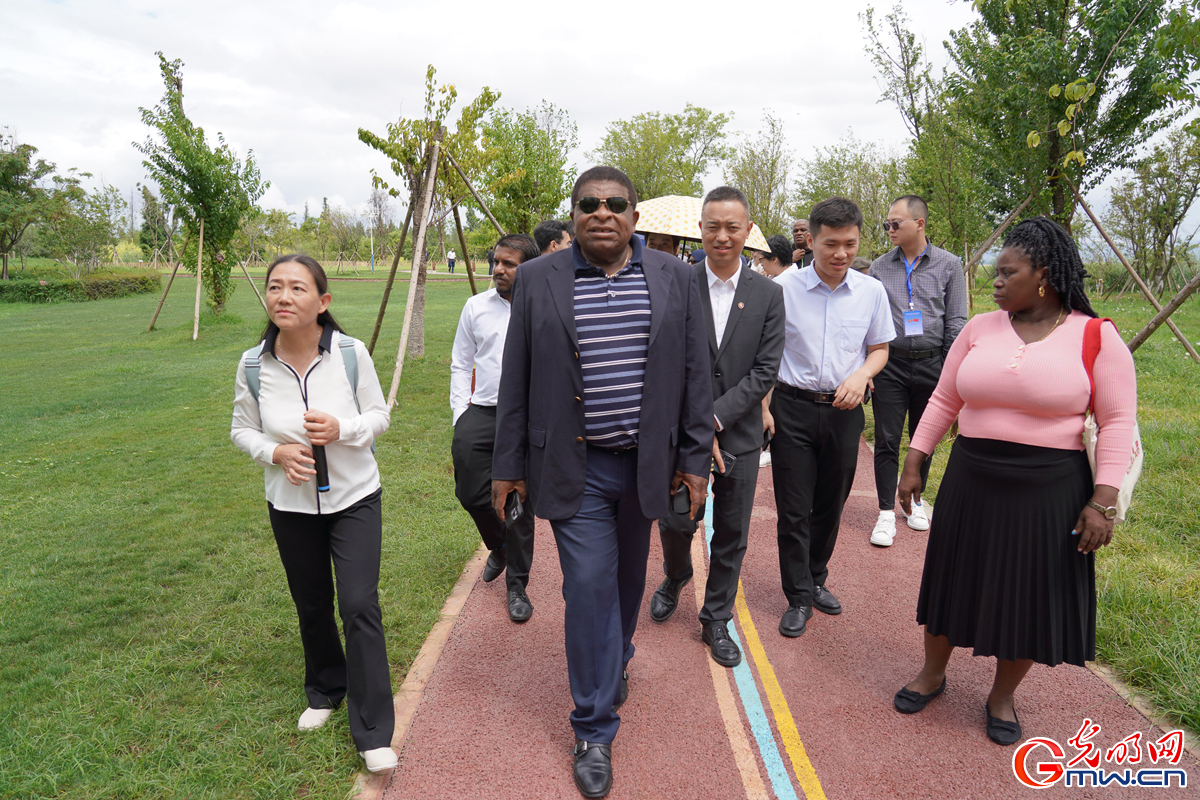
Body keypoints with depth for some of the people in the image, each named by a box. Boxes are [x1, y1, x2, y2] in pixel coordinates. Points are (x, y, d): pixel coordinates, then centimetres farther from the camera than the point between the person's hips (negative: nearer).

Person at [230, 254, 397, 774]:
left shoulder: (351, 353, -15)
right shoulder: (253, 366, -9)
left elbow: (379, 415, -4)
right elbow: (242, 429, 5)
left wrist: (341, 429, -24)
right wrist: (276, 452, -16)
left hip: (355, 498, -2)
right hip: (291, 504, 2)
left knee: (360, 605, -6)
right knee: (312, 606, 17)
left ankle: (373, 733, 9)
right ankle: (325, 691, 45)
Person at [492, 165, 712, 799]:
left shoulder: (675, 279, 1)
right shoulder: (537, 280, -3)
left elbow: (694, 374, 3)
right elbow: (516, 383, -1)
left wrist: (695, 459, 1)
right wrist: (508, 466, -1)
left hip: (646, 462, 2)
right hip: (574, 467, -2)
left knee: (628, 576, 20)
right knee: (589, 587, -1)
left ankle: (616, 661, 48)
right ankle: (594, 728, 16)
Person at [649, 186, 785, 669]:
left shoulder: (768, 294, 0)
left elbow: (765, 370, -5)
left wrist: (716, 417, -15)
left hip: (738, 433, 1)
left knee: (732, 536, 10)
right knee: (673, 523, 11)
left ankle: (716, 621, 30)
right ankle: (675, 578, 45)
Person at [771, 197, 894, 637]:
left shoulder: (871, 291, 0)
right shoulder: (783, 287, -9)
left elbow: (879, 349, 11)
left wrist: (861, 375, -9)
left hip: (844, 410, 3)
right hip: (793, 408, -2)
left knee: (831, 505, 16)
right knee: (794, 510, 4)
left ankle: (816, 579, 37)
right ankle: (799, 597, 19)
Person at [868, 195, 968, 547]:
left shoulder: (948, 265, 1)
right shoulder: (879, 267, 4)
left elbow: (956, 322, 1)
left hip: (931, 363, 0)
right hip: (890, 363, 0)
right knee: (887, 440, -1)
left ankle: (916, 499, 31)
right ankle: (887, 512, 9)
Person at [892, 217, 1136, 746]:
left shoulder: (1096, 337, -6)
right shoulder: (979, 329, 2)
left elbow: (1118, 421, -7)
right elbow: (944, 401, 6)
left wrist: (1103, 500, -14)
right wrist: (913, 464, 4)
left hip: (1048, 490, -2)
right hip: (971, 483, 3)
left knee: (1029, 594, 10)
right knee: (956, 578, 15)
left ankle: (1002, 696, 34)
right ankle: (933, 673, 37)